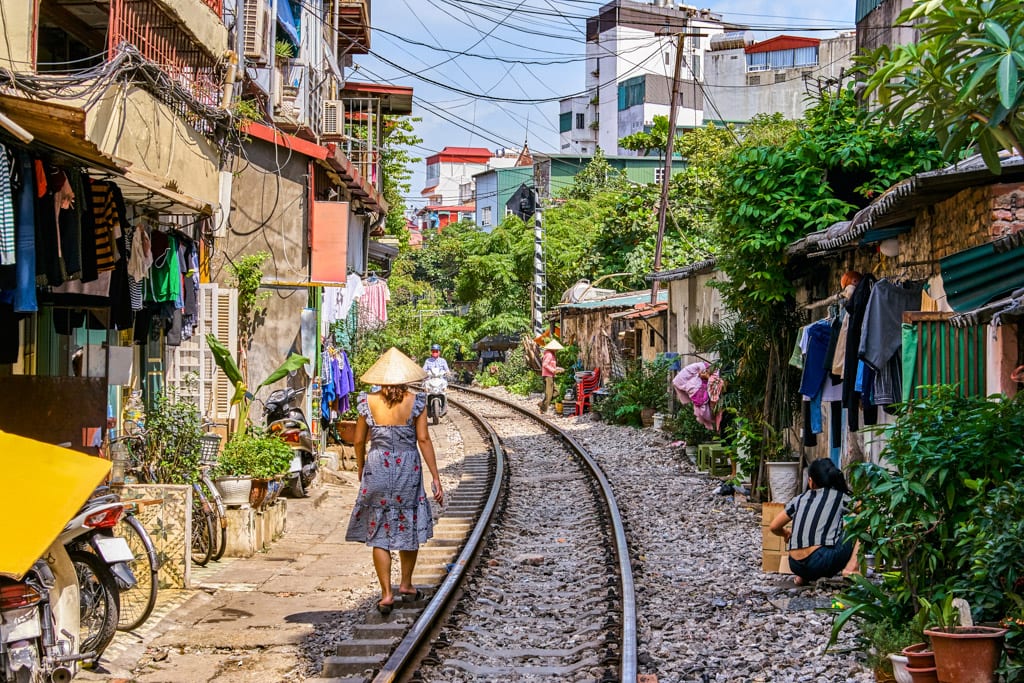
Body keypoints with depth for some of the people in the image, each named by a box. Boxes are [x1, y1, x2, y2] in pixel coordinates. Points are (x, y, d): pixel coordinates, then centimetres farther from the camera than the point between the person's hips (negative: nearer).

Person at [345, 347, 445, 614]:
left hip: (376, 469, 0)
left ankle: (386, 594, 2)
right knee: (409, 527, 18)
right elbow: (423, 439, -8)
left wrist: (360, 470, 19)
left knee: (379, 533, 5)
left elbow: (359, 440, 2)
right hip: (408, 468, 0)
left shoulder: (368, 401, -3)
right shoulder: (415, 401, -6)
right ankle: (406, 585, 30)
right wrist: (436, 478, -4)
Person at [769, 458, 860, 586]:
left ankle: (803, 577, 16)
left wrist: (786, 534, 43)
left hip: (796, 566, 5)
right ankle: (851, 568, -4)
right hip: (821, 563, -5)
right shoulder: (841, 498, 9)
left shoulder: (800, 499, 17)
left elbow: (774, 527, 20)